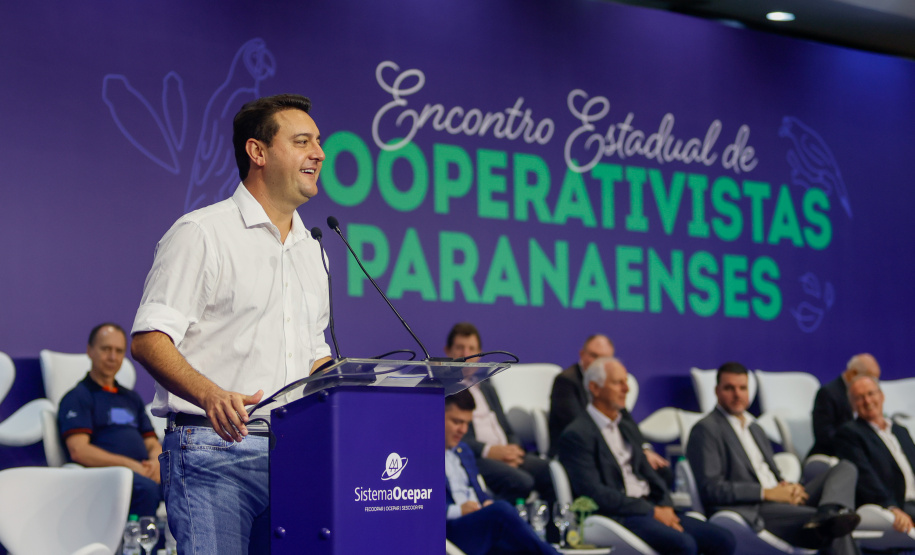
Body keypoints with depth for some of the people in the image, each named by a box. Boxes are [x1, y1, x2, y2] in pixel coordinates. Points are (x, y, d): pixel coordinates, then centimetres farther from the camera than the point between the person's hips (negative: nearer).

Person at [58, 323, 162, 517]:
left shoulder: (132, 398, 29)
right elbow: (79, 450, -7)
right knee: (147, 488, -39)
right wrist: (130, 464, -15)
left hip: (144, 473, 6)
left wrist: (156, 462, -2)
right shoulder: (77, 397, 8)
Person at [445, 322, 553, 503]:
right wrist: (488, 450, -16)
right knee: (520, 481, -35)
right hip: (473, 458, -7)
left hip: (507, 454, 7)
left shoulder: (487, 389, 30)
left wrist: (513, 449, 0)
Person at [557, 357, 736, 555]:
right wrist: (652, 512, -15)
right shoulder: (576, 436, -7)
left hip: (651, 508, 8)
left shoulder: (627, 428, 21)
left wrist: (666, 507, -2)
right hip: (616, 517, -8)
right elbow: (593, 492, -15)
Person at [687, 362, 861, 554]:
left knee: (845, 468, -14)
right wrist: (766, 493, -17)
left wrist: (789, 488, 0)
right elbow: (710, 489, -11)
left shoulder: (755, 428, 30)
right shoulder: (706, 429, 0)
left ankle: (828, 513, -42)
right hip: (750, 512, -9)